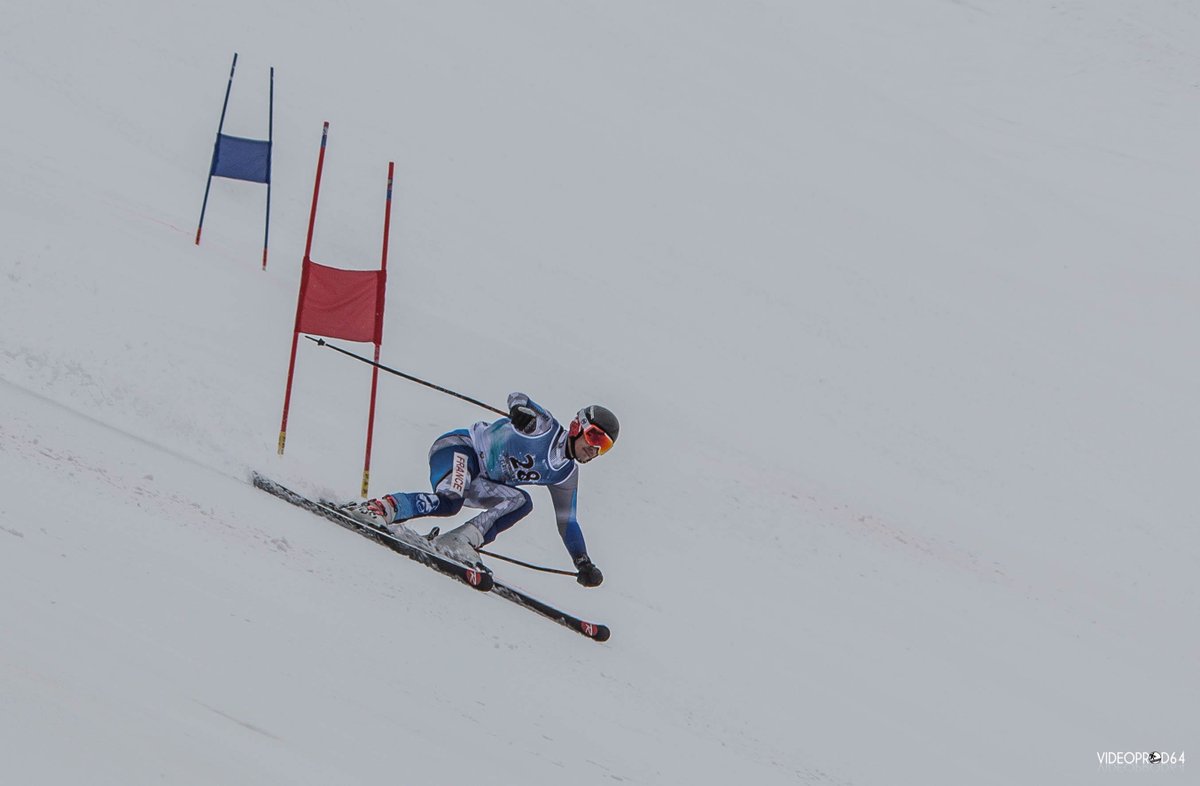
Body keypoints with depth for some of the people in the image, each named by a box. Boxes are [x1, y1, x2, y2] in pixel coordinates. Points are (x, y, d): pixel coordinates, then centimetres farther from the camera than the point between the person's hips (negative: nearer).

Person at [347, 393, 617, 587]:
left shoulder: (566, 474, 6)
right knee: (450, 501, -36)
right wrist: (521, 408, -46)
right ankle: (383, 508, -25)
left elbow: (567, 522, 14)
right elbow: (517, 398, -21)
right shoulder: (545, 426, -11)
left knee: (522, 502, -18)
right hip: (458, 448, -8)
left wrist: (584, 563, 7)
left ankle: (460, 542, -22)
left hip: (479, 479, 8)